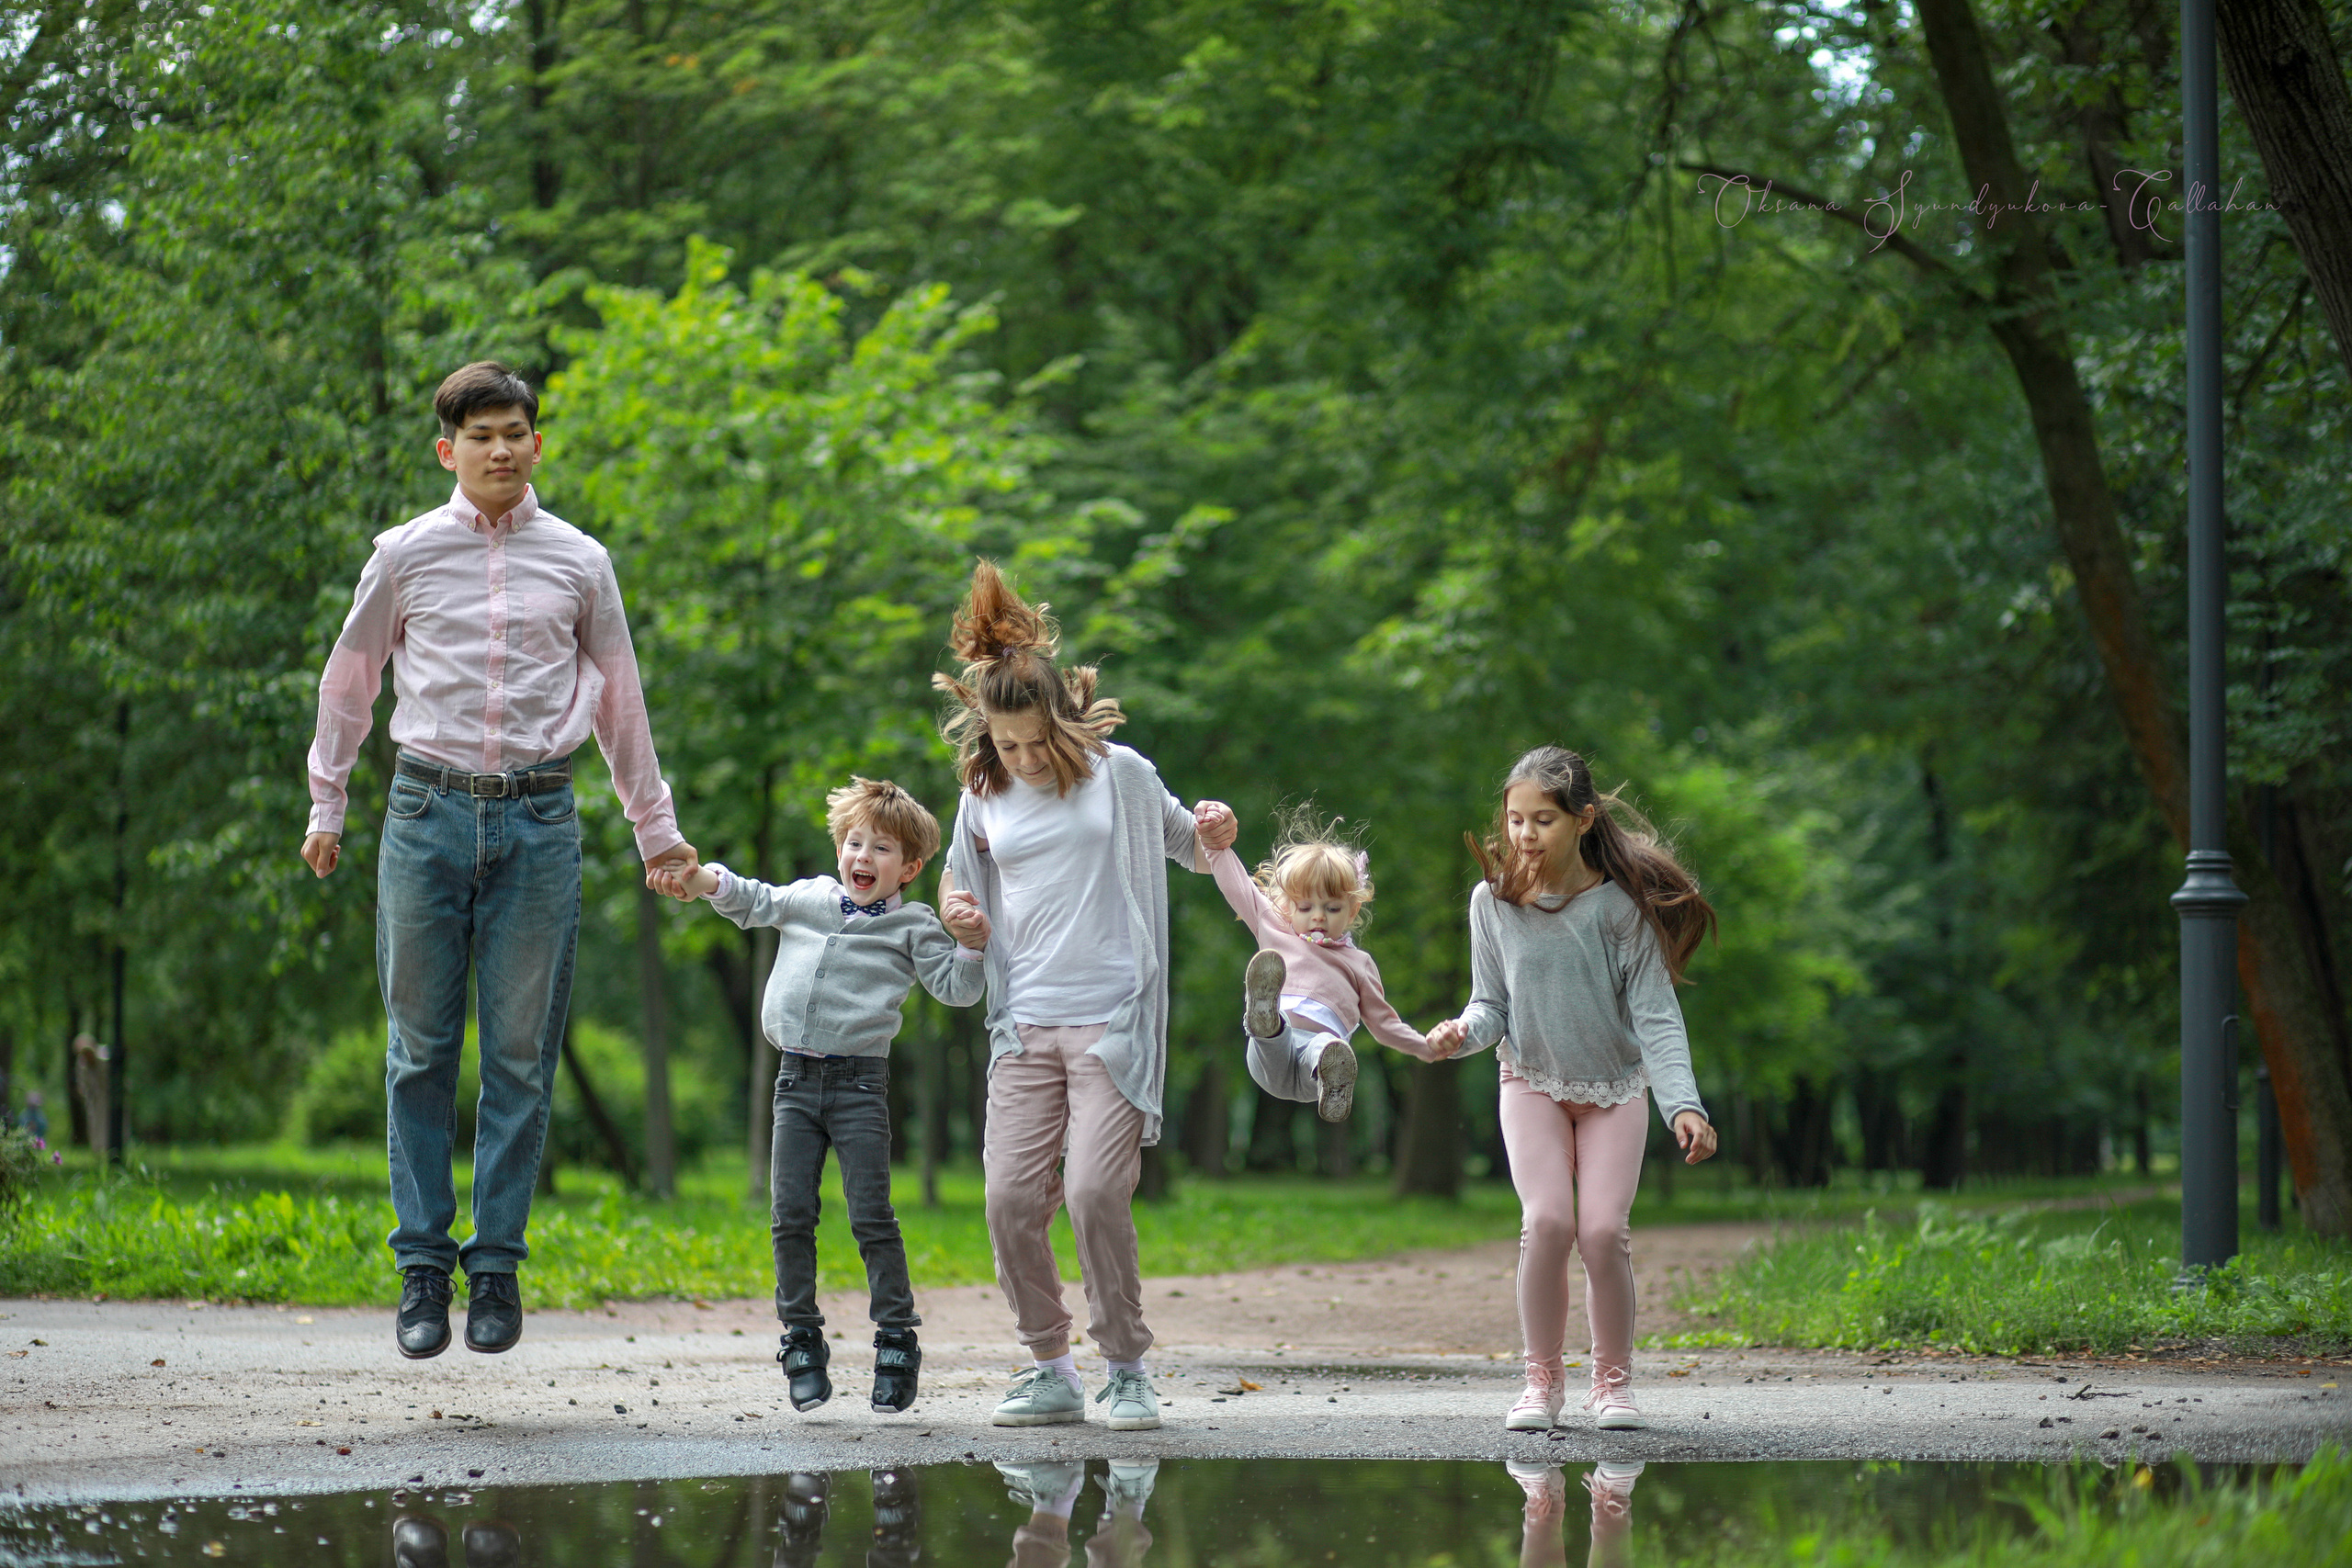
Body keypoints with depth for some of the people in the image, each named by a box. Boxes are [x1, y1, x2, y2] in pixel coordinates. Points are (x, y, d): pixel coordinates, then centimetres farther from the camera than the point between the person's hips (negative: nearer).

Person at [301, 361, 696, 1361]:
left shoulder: (579, 563, 9)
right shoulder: (406, 555, 6)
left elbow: (618, 699, 18)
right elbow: (349, 679, 17)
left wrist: (655, 829, 22)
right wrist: (325, 805, 17)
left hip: (538, 817, 1)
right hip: (429, 810, 0)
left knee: (521, 1054, 0)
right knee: (421, 1049, 0)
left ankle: (497, 1266, 7)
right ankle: (422, 1267, 5)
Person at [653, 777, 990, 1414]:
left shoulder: (913, 926, 3)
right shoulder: (807, 898, 13)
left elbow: (954, 988, 0)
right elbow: (752, 900, 22)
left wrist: (973, 946, -17)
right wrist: (699, 879, 7)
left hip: (860, 1081, -4)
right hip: (797, 1078, 4)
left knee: (871, 1216, -6)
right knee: (790, 1215, 1)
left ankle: (896, 1338, 2)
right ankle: (802, 1338, 10)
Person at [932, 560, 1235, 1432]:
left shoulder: (1121, 773, 3)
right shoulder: (983, 801, 9)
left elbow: (1189, 850, 18)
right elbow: (959, 884, 24)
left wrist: (1214, 836, -5)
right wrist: (955, 909, 1)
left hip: (1113, 1021, -3)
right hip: (1025, 1024, 3)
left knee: (1094, 1190, -16)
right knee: (1010, 1197, -7)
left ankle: (1127, 1368, 0)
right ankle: (1050, 1371, 8)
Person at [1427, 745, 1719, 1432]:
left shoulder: (1621, 904, -15)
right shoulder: (1494, 900, -8)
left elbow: (1655, 1015, -15)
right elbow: (1493, 1005, 0)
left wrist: (1683, 1104, -26)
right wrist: (1463, 1032, -23)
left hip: (1614, 1086, -1)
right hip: (1533, 1084, 1)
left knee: (1604, 1228, -14)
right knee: (1546, 1221, -16)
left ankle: (1613, 1379, 8)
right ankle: (1543, 1378, 1)